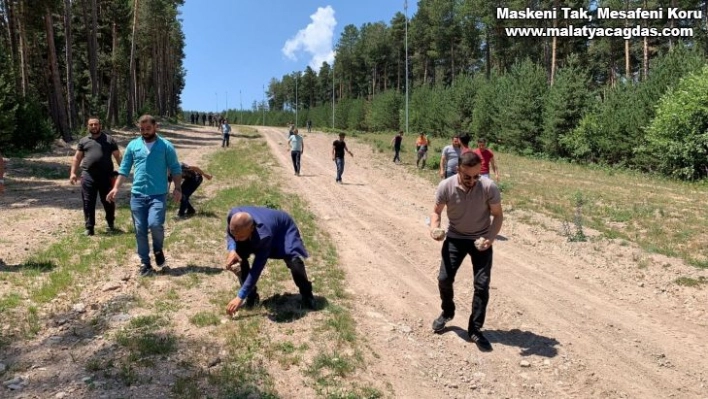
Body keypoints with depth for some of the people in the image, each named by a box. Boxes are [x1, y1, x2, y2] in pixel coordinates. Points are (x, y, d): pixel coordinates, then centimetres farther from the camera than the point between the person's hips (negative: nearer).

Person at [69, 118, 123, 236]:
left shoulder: (109, 140, 7)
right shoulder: (83, 141, 13)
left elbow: (118, 156, 5)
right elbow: (77, 158, 14)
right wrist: (73, 172, 5)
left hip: (106, 175, -1)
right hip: (88, 176, 2)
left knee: (108, 201, 8)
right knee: (88, 203, 2)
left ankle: (111, 223, 27)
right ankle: (89, 227, 7)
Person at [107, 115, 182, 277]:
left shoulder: (166, 146, 1)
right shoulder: (133, 145, 8)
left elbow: (175, 169, 2)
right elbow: (124, 169, 10)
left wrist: (178, 188, -10)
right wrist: (116, 188, 1)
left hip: (158, 195, -3)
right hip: (137, 195, 3)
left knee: (155, 224, -19)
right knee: (140, 230, 5)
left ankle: (158, 250, 11)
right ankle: (145, 263, 18)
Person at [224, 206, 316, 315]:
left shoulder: (264, 235, -46)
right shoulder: (233, 215, -33)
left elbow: (257, 269, -39)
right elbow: (229, 234, -8)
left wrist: (240, 297, -37)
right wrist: (232, 250, -30)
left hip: (284, 229, -5)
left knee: (294, 261, -29)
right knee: (239, 256, -17)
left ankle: (306, 294, 1)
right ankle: (251, 294, 5)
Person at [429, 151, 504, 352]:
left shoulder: (489, 188, -23)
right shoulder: (446, 187, -20)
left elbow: (498, 215, -9)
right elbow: (436, 211, -4)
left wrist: (491, 238, -26)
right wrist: (434, 227, -26)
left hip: (481, 240, -1)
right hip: (455, 238, 1)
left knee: (482, 284, -6)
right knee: (444, 278, -2)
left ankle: (475, 329, 11)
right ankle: (447, 312, 29)